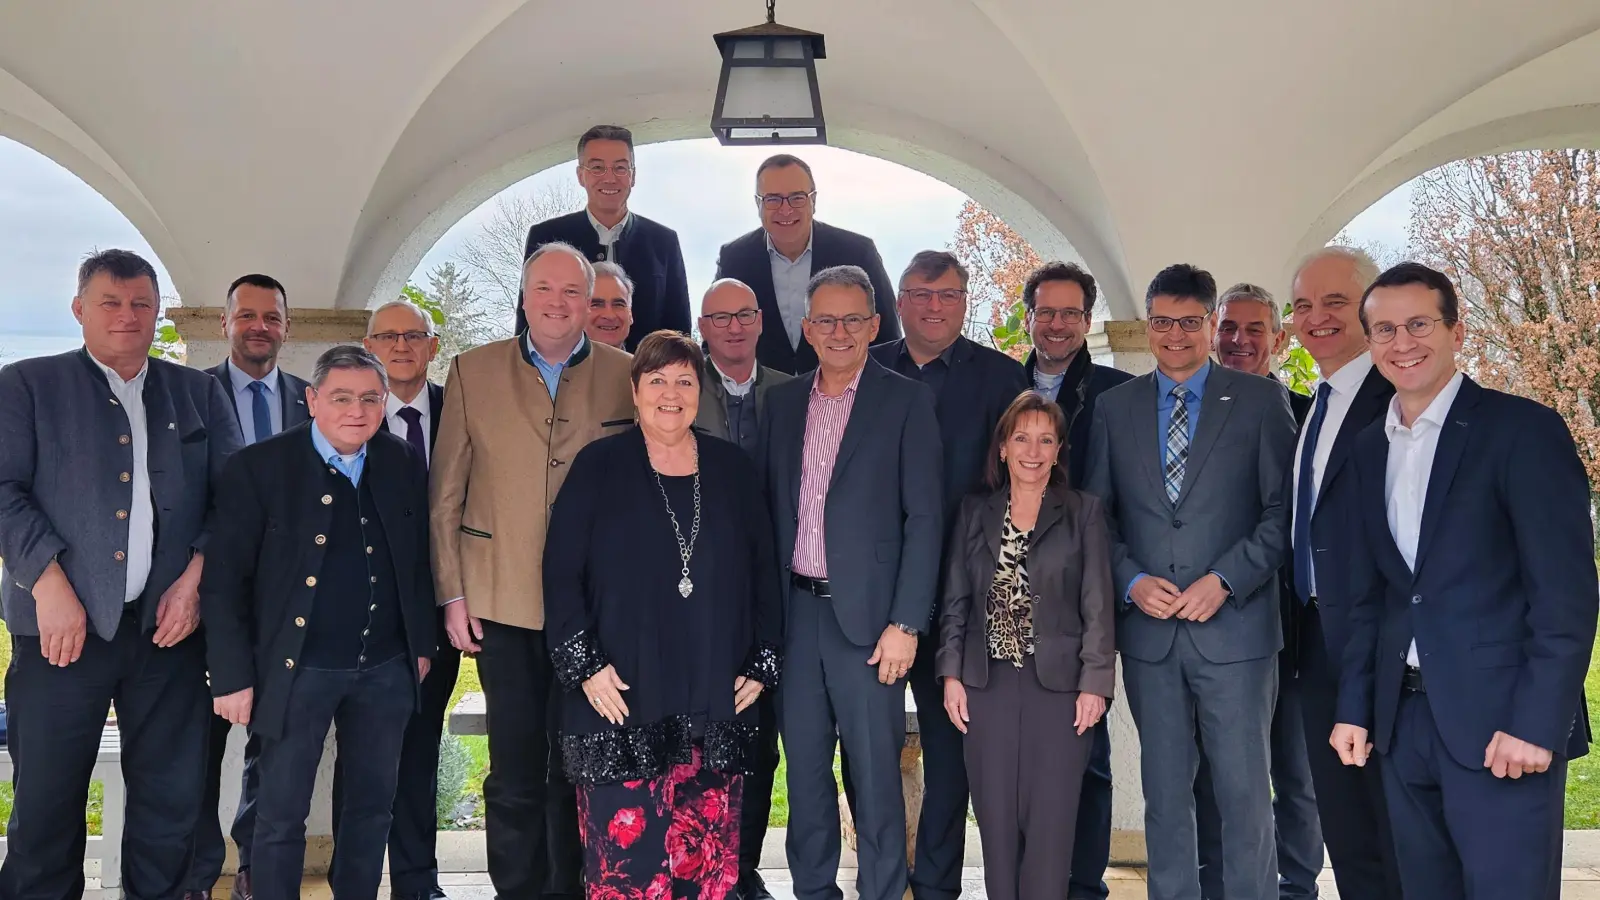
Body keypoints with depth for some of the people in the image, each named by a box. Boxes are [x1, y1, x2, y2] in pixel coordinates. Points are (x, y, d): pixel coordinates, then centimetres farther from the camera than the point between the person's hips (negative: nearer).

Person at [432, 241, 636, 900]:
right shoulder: (473, 371, 4)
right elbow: (446, 495, 5)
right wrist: (451, 593, 1)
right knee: (515, 771, 5)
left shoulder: (627, 376, 3)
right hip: (503, 602, 0)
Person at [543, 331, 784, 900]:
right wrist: (584, 666, -9)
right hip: (622, 699, -2)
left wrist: (763, 666, 6)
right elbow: (561, 571, -1)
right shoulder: (599, 467, 3)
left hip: (716, 703, 2)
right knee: (625, 853, -3)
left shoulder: (733, 470, 10)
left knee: (710, 853, 5)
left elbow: (763, 571, 12)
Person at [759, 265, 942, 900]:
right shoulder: (784, 402, 11)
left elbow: (924, 518, -6)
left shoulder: (906, 402, -3)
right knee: (804, 769, 12)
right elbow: (771, 508, 13)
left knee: (875, 773, 2)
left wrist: (906, 623, -12)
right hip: (796, 612, 4)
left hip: (866, 614, -4)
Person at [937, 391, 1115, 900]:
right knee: (996, 823, 5)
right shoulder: (975, 511, 10)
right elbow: (955, 601, 10)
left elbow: (1098, 605, -1)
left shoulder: (1084, 512, 3)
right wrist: (951, 673, 1)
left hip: (1059, 684, -2)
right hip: (987, 684, 2)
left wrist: (1094, 683, -8)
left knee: (1049, 825, -2)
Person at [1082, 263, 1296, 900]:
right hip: (1148, 629, 3)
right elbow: (1097, 514, 9)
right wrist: (1132, 581, -6)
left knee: (1244, 793, 1)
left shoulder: (1259, 401, 1)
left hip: (1234, 626, -2)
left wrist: (1224, 580, -13)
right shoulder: (1114, 408, 9)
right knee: (1165, 793, 11)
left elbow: (1284, 510, -3)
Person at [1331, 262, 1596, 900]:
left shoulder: (1524, 430, -6)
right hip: (1403, 721, 6)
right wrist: (1354, 706, 8)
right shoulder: (1371, 447, 12)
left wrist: (1536, 724, -17)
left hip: (1502, 722, -6)